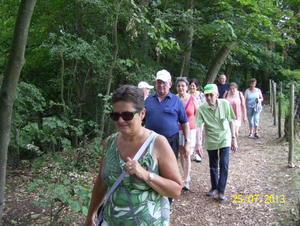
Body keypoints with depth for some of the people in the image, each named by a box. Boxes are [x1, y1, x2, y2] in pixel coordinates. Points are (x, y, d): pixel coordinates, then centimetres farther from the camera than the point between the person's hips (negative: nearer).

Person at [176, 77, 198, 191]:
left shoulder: (192, 99, -5)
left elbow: (197, 115, 4)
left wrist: (198, 130, 3)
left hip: (190, 129, -2)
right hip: (178, 129, 2)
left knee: (187, 155, -6)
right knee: (181, 154, 10)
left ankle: (186, 181, 1)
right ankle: (187, 176, 27)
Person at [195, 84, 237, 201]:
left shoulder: (225, 104, -14)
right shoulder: (202, 108, -16)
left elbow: (231, 121, -4)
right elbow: (198, 126, -18)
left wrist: (233, 139, -1)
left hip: (224, 139, -1)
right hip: (210, 140, 1)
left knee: (224, 164, -7)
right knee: (213, 166, 13)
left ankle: (221, 190, 8)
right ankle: (214, 188, 30)